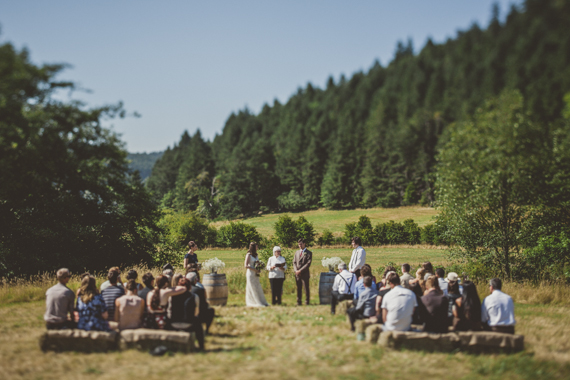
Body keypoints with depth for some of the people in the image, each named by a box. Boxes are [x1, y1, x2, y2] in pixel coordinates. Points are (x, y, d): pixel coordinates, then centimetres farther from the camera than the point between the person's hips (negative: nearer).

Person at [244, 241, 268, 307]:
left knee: (258, 288, 8)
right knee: (253, 289, -3)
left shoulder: (255, 255, 12)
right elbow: (246, 265, -15)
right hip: (250, 274, -8)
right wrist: (254, 269, -18)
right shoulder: (248, 255, -10)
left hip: (255, 274, 8)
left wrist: (258, 269, 2)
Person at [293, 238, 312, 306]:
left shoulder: (309, 253, 0)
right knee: (298, 288, 6)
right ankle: (299, 302, 11)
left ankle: (307, 302, 2)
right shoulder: (297, 252, 18)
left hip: (305, 274, -5)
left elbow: (308, 264, -9)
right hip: (297, 274, 5)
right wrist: (296, 270, -3)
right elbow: (294, 262, 14)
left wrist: (300, 270, -14)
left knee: (306, 288, -3)